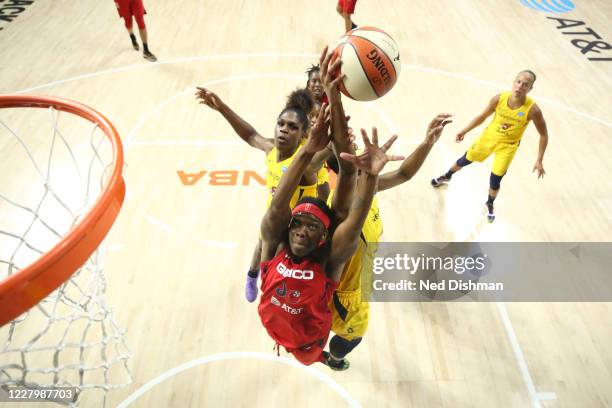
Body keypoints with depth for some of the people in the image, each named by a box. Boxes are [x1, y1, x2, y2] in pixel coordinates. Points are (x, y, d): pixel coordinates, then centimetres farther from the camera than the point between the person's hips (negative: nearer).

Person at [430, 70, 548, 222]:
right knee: (464, 160, 19)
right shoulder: (499, 99, -23)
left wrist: (539, 160, -17)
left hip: (508, 146, -2)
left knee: (495, 180, -2)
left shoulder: (532, 110, -29)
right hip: (489, 136, 3)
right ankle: (446, 177, 52)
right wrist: (464, 131, -2)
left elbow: (544, 135, -15)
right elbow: (483, 116, -3)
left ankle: (489, 204, 32)